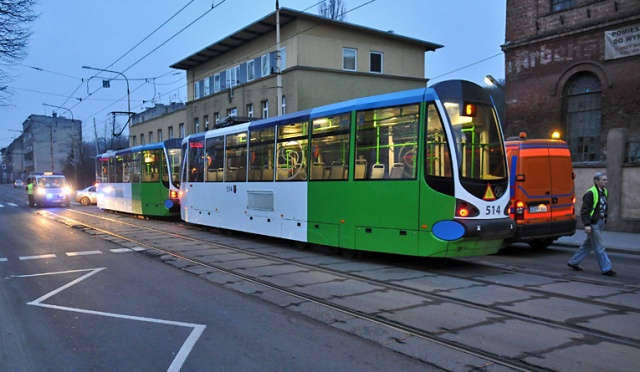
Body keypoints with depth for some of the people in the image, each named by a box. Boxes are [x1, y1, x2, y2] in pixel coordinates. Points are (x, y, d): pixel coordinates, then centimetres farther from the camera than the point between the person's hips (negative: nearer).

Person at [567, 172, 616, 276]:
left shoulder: (604, 192, 10)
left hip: (600, 222, 9)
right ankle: (605, 269, 6)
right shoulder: (590, 193, -16)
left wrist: (604, 219, 13)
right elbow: (584, 210, -18)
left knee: (588, 244, 15)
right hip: (593, 223, -9)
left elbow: (604, 208, 18)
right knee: (599, 247, -2)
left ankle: (573, 262, 24)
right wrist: (587, 224, -22)